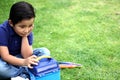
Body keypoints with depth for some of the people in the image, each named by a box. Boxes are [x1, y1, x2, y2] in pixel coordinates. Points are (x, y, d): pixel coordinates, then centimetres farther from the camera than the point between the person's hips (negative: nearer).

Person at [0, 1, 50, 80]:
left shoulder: (28, 32, -12)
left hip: (19, 58, 4)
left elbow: (27, 56, -16)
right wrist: (24, 62, -45)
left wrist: (25, 37, -23)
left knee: (45, 51, -13)